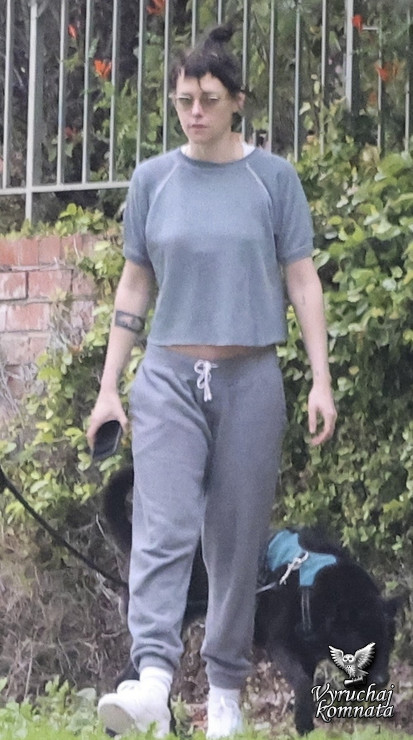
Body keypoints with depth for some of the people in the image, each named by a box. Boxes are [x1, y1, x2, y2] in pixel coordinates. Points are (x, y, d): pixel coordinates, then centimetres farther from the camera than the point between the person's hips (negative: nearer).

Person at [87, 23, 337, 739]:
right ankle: (152, 681, -29)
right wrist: (108, 387, 10)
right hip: (169, 377, 1)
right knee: (162, 530, -15)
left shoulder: (273, 179, 3)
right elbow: (134, 286, 13)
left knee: (237, 540, 2)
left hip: (248, 380, 0)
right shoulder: (153, 179, 8)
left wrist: (321, 382, -3)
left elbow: (303, 281, 5)